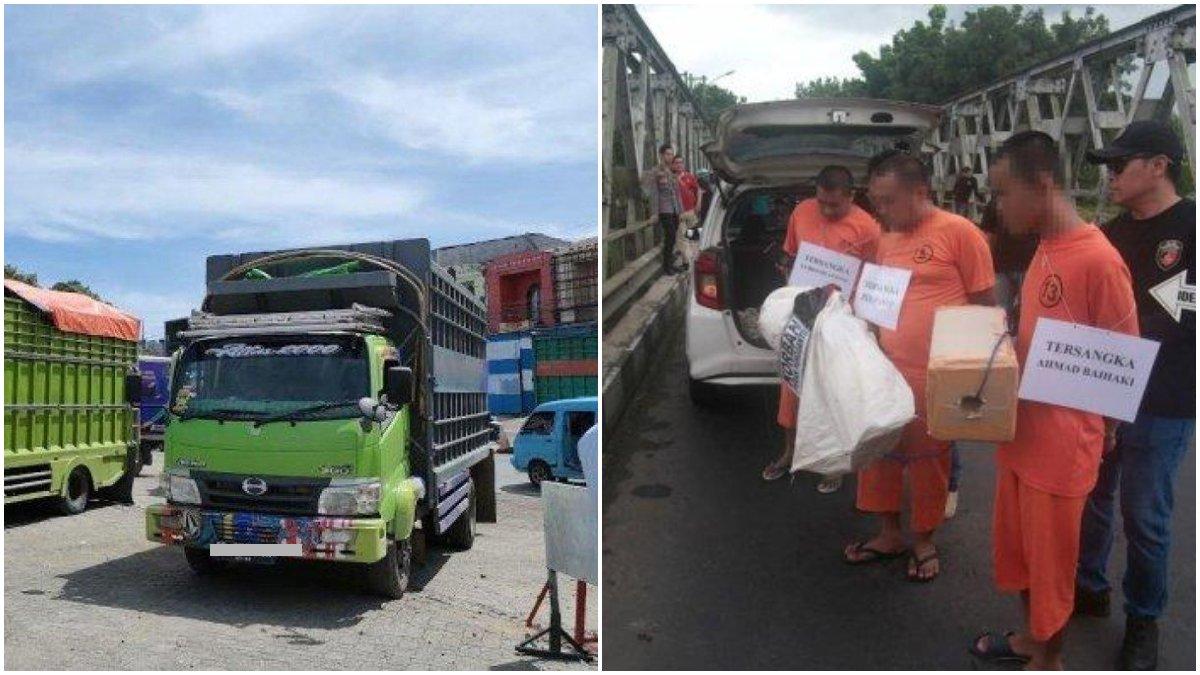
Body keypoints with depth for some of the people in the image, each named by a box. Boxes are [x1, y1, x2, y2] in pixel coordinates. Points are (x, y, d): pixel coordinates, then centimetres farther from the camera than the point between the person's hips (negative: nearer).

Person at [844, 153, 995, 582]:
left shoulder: (958, 232, -11)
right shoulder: (886, 239, 9)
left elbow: (984, 305, -7)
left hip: (935, 374, -6)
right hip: (886, 367, 6)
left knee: (928, 458, 9)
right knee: (879, 450, 14)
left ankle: (924, 540, 30)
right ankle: (889, 534, 33)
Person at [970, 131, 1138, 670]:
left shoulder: (1098, 260, -22)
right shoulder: (1044, 250, 6)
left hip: (1061, 446, -8)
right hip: (1020, 434, 8)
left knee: (1050, 559, 10)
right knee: (1017, 546, 22)